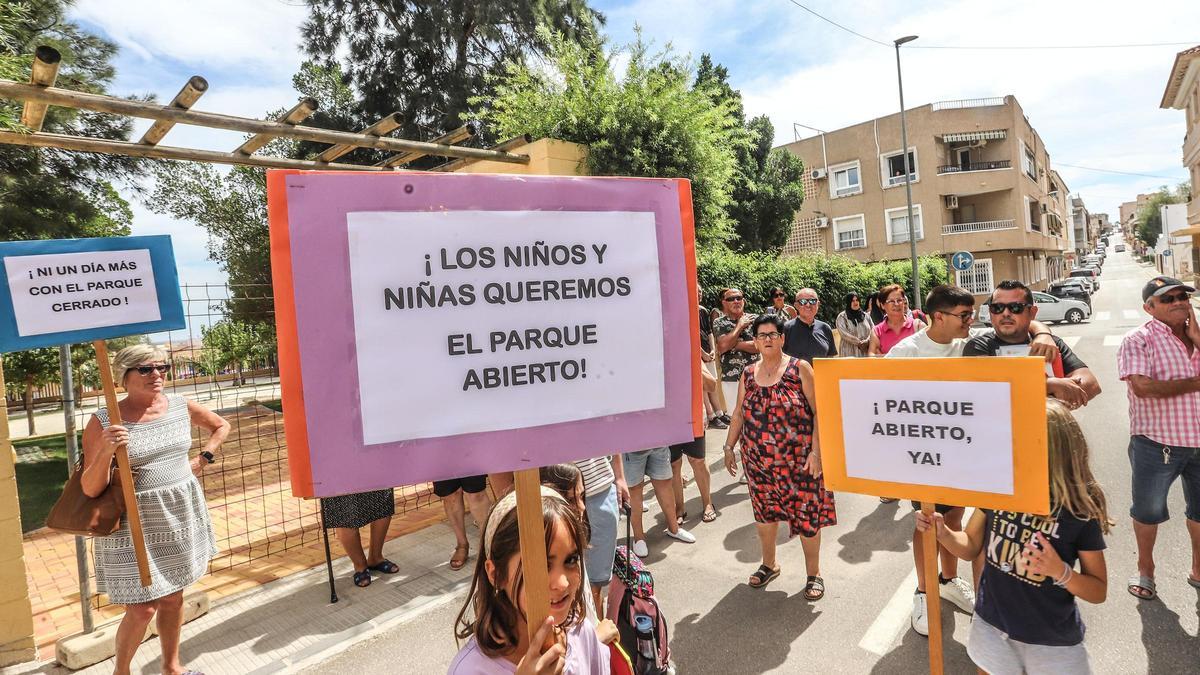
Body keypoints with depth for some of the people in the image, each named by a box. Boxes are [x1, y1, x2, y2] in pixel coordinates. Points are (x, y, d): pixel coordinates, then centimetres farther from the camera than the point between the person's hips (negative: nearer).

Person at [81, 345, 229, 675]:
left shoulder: (180, 406, -2)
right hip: (134, 524, -4)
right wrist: (105, 452, -29)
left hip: (179, 515, 4)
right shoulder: (103, 422, -13)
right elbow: (90, 490, -13)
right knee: (142, 609, 0)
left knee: (173, 597, 17)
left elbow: (221, 426, 18)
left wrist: (203, 459, 5)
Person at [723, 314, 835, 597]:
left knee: (807, 515, 3)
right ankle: (769, 564, 36)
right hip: (758, 459, 4)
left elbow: (819, 411, -9)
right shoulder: (748, 374, 6)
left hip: (798, 459, -4)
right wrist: (729, 447, 10)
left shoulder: (800, 369, -6)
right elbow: (739, 413, 13)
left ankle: (814, 574, 24)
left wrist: (816, 451, -16)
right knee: (764, 511, 14)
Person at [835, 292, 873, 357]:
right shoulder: (842, 317, 3)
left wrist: (867, 341, -11)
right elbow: (844, 333, -9)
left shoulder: (866, 316, 17)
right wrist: (859, 342, -14)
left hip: (865, 352, 4)